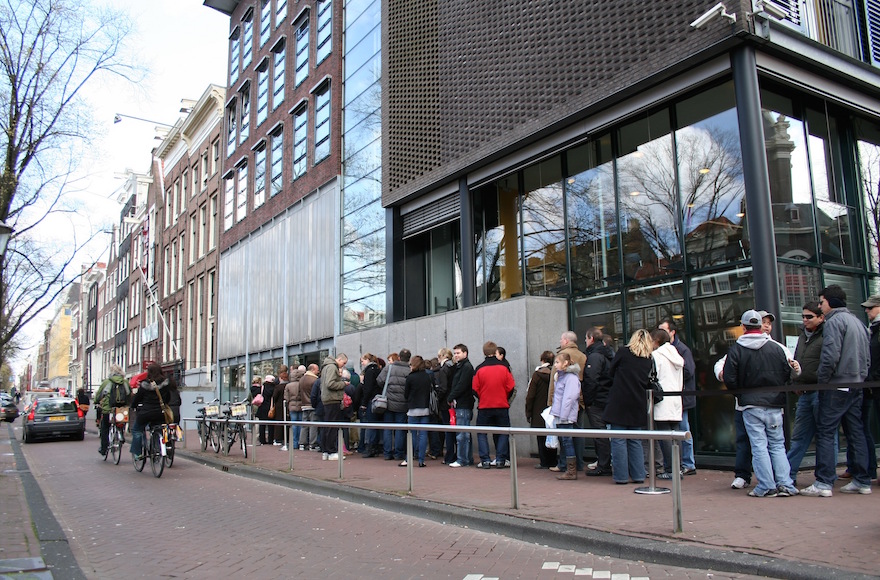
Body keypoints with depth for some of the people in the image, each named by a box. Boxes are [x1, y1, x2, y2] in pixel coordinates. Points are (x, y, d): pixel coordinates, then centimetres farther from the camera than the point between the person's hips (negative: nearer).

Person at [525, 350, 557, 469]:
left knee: (542, 438, 3)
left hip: (539, 412, -4)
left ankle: (544, 462, 5)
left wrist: (528, 413, -1)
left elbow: (530, 396, -9)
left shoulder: (537, 375, -10)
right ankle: (552, 462, 16)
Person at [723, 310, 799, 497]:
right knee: (777, 445, 11)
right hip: (774, 404, 3)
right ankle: (785, 484, 6)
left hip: (750, 405, -2)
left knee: (759, 446, 1)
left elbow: (729, 379, -8)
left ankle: (766, 486, 1)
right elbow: (787, 375, 4)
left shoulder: (736, 350, -6)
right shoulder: (776, 347, 2)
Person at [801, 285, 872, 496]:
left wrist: (821, 380, -10)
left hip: (836, 386, -9)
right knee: (856, 433, 12)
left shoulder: (835, 321, -11)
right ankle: (862, 481, 16)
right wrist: (860, 377, 19)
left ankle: (823, 483, -9)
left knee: (825, 433, -7)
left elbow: (830, 356, -21)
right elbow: (867, 357, 18)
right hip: (856, 386, 9)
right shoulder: (858, 322, 17)